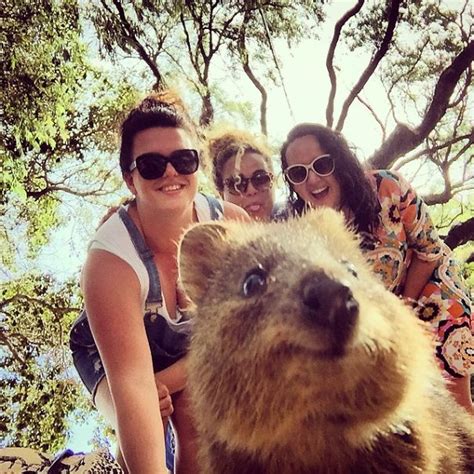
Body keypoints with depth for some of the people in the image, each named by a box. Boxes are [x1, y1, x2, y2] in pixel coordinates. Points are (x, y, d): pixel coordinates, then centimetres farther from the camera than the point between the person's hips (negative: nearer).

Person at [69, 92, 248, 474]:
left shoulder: (232, 223, -26)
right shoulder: (110, 260, -35)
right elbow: (131, 380, -41)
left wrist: (166, 382, -22)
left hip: (193, 354, 3)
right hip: (109, 353, -2)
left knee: (197, 417, -23)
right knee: (144, 424, -28)